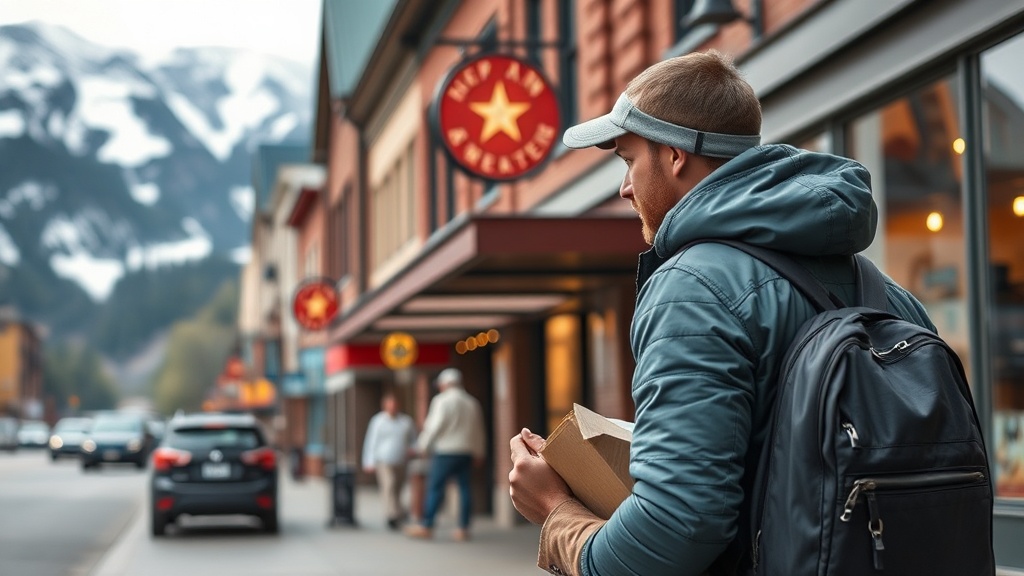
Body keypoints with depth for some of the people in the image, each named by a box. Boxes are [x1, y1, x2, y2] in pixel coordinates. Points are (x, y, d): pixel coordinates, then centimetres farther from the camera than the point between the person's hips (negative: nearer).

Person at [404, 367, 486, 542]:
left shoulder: (442, 400, -7)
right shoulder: (472, 403, 12)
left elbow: (435, 426, -11)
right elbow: (478, 430, 16)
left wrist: (423, 445, -1)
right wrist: (478, 453, 23)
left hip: (445, 451, -6)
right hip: (467, 452, 6)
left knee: (435, 486, -3)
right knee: (464, 488, 5)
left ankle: (426, 526, -4)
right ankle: (463, 528, 4)